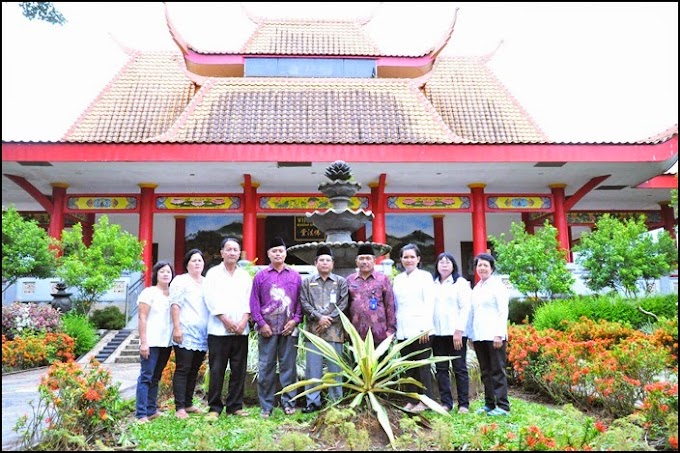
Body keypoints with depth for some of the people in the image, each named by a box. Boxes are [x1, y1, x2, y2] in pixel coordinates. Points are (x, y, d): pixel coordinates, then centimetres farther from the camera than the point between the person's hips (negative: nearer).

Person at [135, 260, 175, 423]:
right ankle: (141, 414, -2)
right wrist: (143, 342, -12)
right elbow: (142, 318, -7)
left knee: (156, 378, 13)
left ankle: (152, 410, 20)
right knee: (146, 377, -4)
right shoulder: (149, 292, -4)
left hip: (166, 342, 6)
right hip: (151, 342, -6)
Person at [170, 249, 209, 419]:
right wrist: (177, 328, -15)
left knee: (194, 370, 10)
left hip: (202, 335, 6)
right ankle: (179, 407, -3)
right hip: (185, 334, -6)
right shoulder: (181, 280, 1)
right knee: (182, 370, -5)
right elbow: (175, 304, -6)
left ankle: (188, 403, 18)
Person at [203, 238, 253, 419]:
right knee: (217, 370, -1)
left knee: (239, 370, 5)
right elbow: (211, 299, -3)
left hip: (241, 330, 3)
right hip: (218, 329, -3)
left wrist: (244, 320, -8)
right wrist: (226, 320, -11)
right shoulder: (213, 273, 6)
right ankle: (214, 407, 8)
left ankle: (235, 405, 14)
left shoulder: (245, 275, 14)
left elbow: (249, 300, 8)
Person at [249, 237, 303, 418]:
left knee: (288, 365, 5)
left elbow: (300, 300, 8)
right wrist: (261, 323, -5)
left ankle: (288, 402, 14)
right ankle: (266, 405, 12)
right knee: (266, 367, 3)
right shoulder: (260, 276, 6)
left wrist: (295, 320, -4)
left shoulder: (295, 276, 9)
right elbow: (254, 302, 3)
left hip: (289, 328, 1)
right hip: (267, 328, 0)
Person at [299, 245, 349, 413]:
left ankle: (336, 400, 15)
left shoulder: (341, 281, 9)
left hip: (335, 331, -1)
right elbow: (304, 303, 2)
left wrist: (329, 319, -9)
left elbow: (343, 304, 0)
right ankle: (313, 401, 11)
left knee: (335, 367, 4)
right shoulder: (307, 282, 11)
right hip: (313, 331, 1)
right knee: (313, 367, 2)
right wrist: (319, 317, -10)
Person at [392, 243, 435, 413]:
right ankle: (412, 400, 16)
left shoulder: (425, 276, 2)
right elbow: (396, 305, 14)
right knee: (409, 367, 7)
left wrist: (426, 327, -12)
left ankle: (424, 400, 9)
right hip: (403, 331, 4)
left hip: (420, 329, -4)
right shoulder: (398, 279, 15)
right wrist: (394, 327, 8)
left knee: (422, 366, 0)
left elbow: (429, 303, -5)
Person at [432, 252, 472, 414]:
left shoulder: (460, 283, 2)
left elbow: (465, 307, -4)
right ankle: (446, 402, 14)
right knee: (441, 368, 6)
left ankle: (464, 404, 10)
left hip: (455, 332, -3)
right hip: (437, 332, 4)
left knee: (460, 368, 3)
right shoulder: (433, 284, 12)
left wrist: (459, 330, -12)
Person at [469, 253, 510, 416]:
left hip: (494, 335, -6)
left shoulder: (497, 285, -2)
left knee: (497, 370, -3)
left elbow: (503, 311, -8)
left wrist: (499, 334, -14)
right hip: (479, 336, 6)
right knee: (485, 372, 9)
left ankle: (503, 406, 2)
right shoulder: (476, 288, 17)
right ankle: (489, 404, 16)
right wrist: (472, 335, 14)